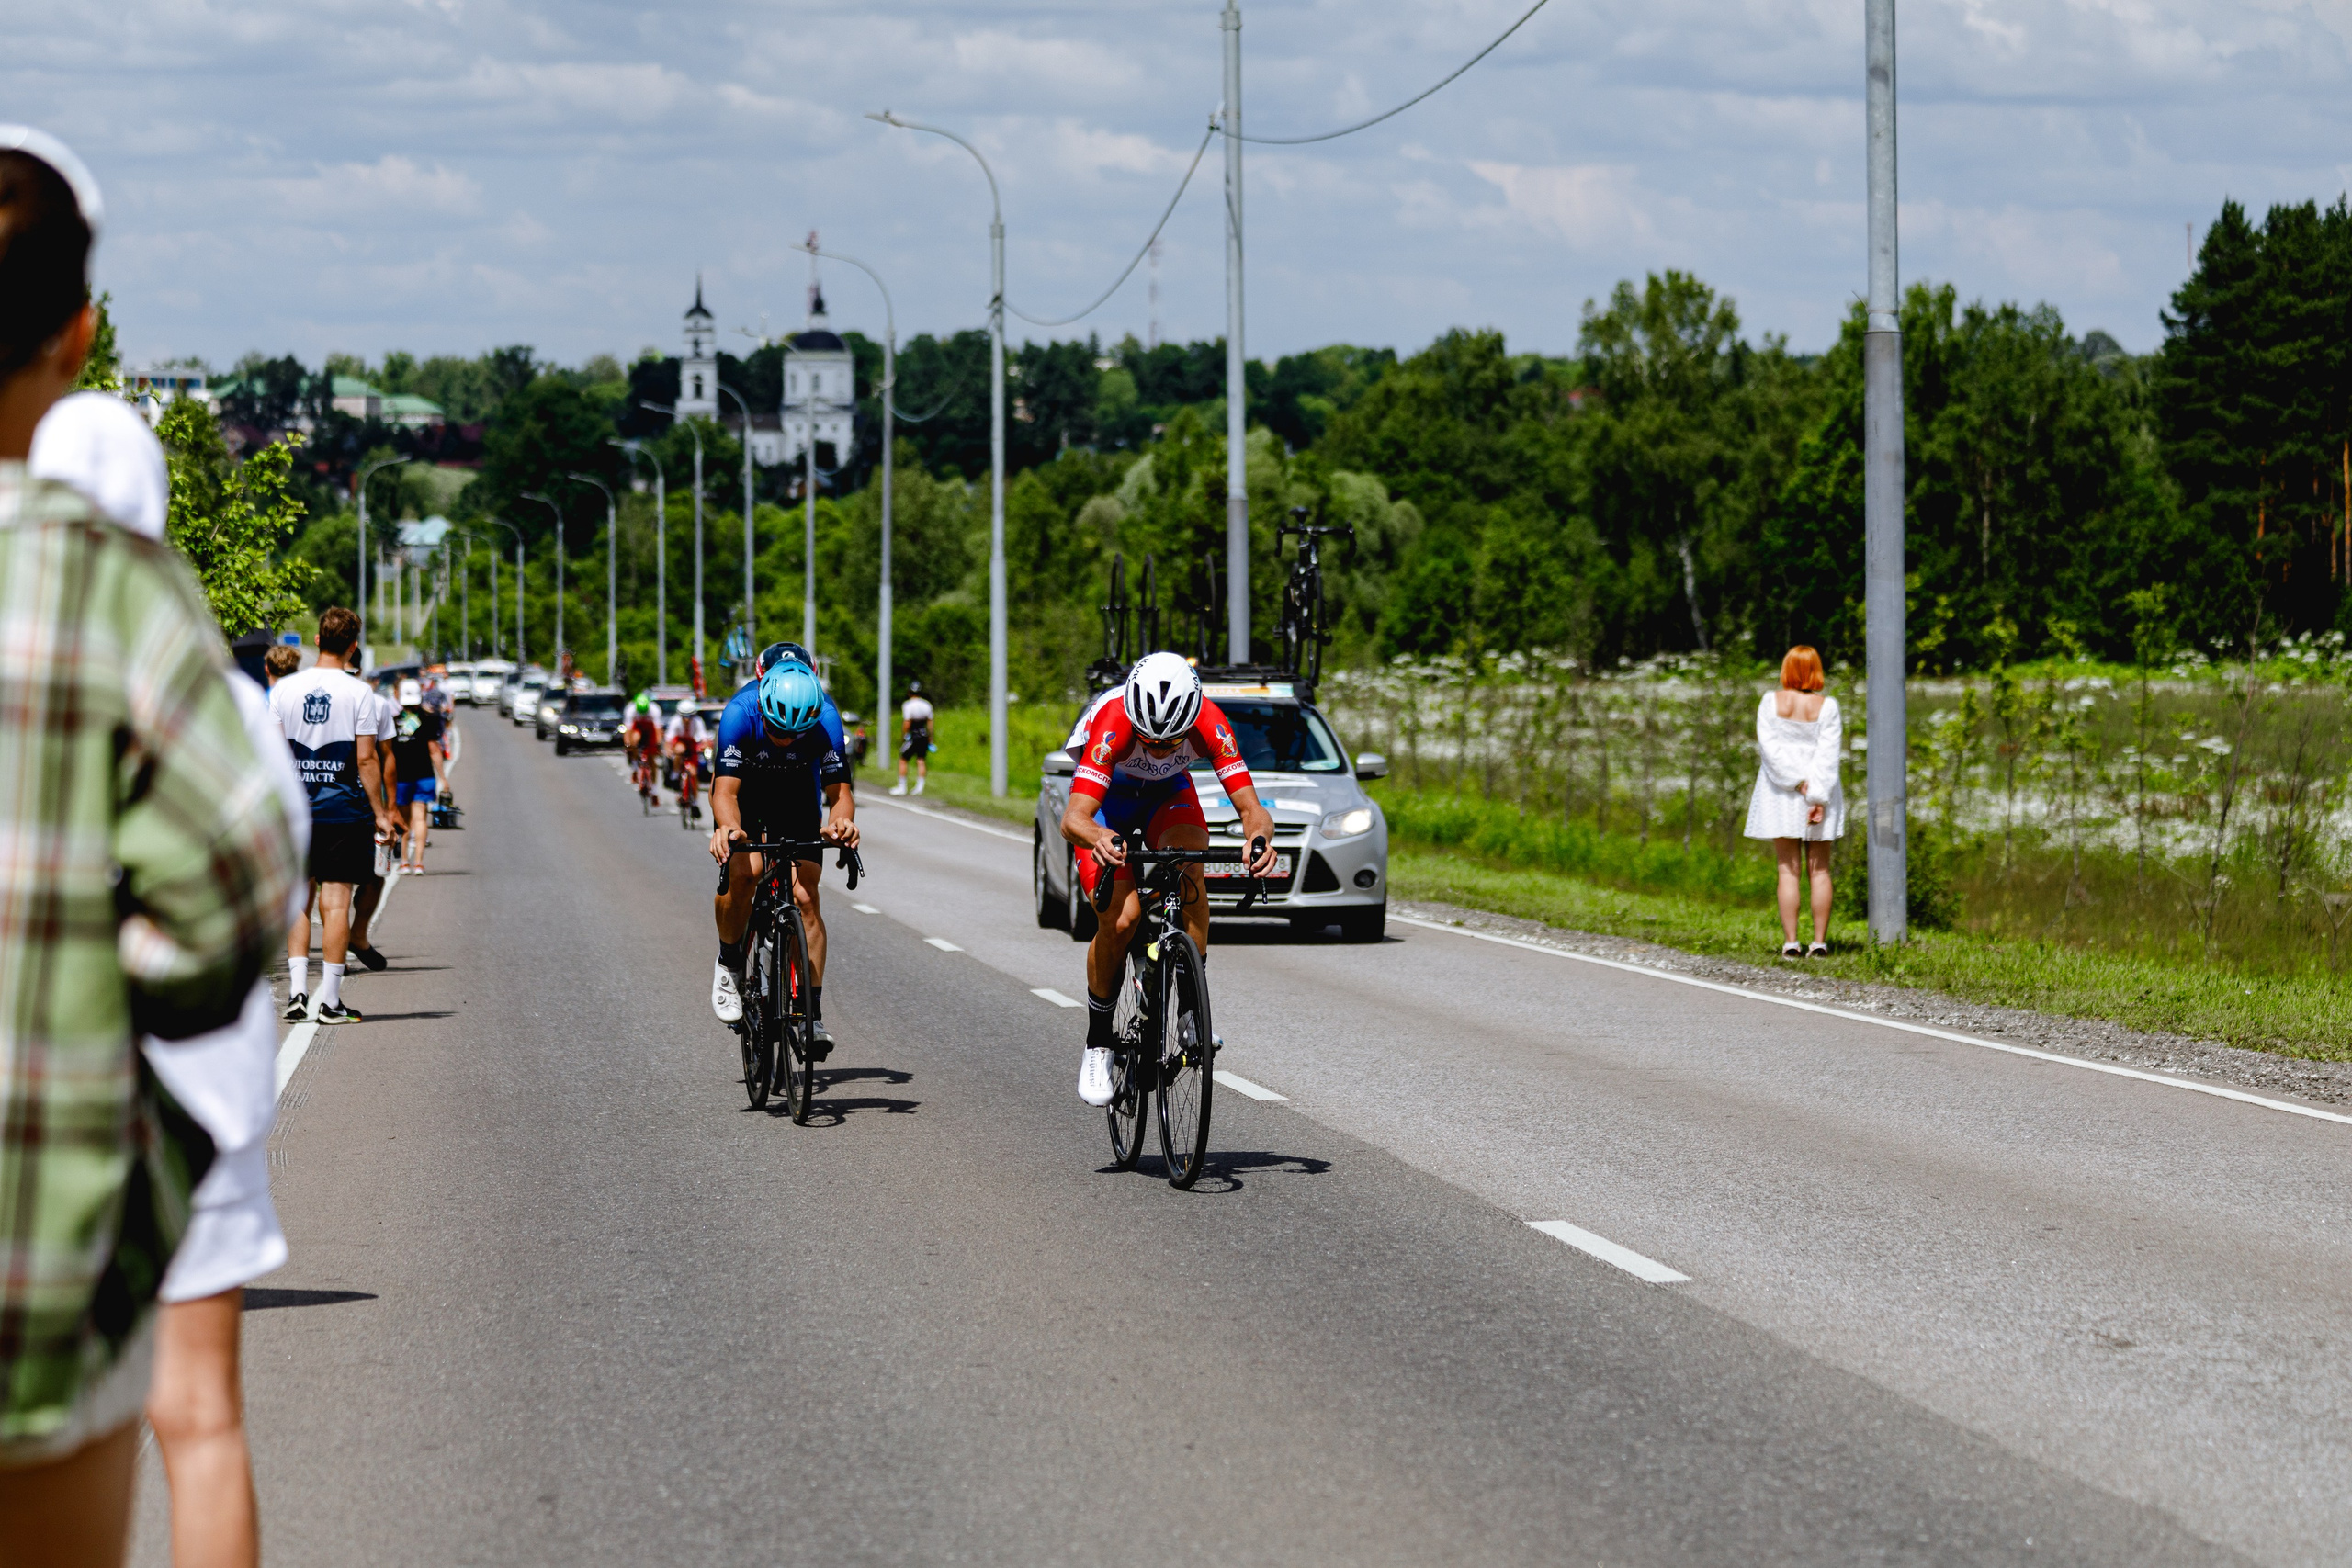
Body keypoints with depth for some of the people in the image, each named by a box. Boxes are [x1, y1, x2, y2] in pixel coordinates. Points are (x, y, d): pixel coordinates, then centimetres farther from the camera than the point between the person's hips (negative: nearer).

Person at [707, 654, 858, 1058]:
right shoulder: (740, 712, -35)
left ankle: (812, 1014, -8)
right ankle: (729, 962, -1)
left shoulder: (825, 718, -32)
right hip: (744, 789, -1)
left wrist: (841, 821, -52)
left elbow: (839, 790, -29)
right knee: (743, 871, -28)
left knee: (804, 896, -12)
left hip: (797, 795, 1)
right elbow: (725, 791, -38)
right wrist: (729, 827, -58)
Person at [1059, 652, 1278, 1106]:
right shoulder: (1112, 724, -39)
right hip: (1108, 797, -2)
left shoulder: (1209, 724, -33)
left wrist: (1259, 836, -57)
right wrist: (1100, 839, -68)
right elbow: (1073, 819, -46)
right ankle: (1098, 1043, -3)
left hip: (1169, 793, 2)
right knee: (1121, 918, -22)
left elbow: (1251, 807, -34)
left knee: (1189, 872, -30)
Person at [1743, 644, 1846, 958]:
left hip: (1781, 791, 0)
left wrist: (1797, 782, -12)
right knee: (1819, 869, 5)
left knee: (1789, 870, 1)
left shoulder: (1771, 702, -4)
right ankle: (1819, 942, 2)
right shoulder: (1827, 706, -5)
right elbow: (1828, 755, -11)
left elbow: (1769, 745, -11)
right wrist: (1817, 796, -13)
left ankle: (1790, 943, -5)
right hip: (1821, 789, 0)